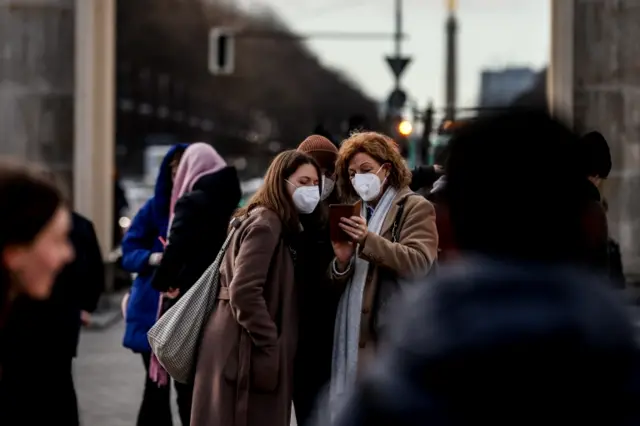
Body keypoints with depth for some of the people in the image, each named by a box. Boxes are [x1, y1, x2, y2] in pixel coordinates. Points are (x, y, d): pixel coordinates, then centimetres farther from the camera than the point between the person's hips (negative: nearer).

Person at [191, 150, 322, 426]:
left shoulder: (282, 226, 19)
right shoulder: (266, 223, -12)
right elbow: (244, 291, -22)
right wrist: (270, 349, -20)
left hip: (260, 349, 10)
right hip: (247, 351, -10)